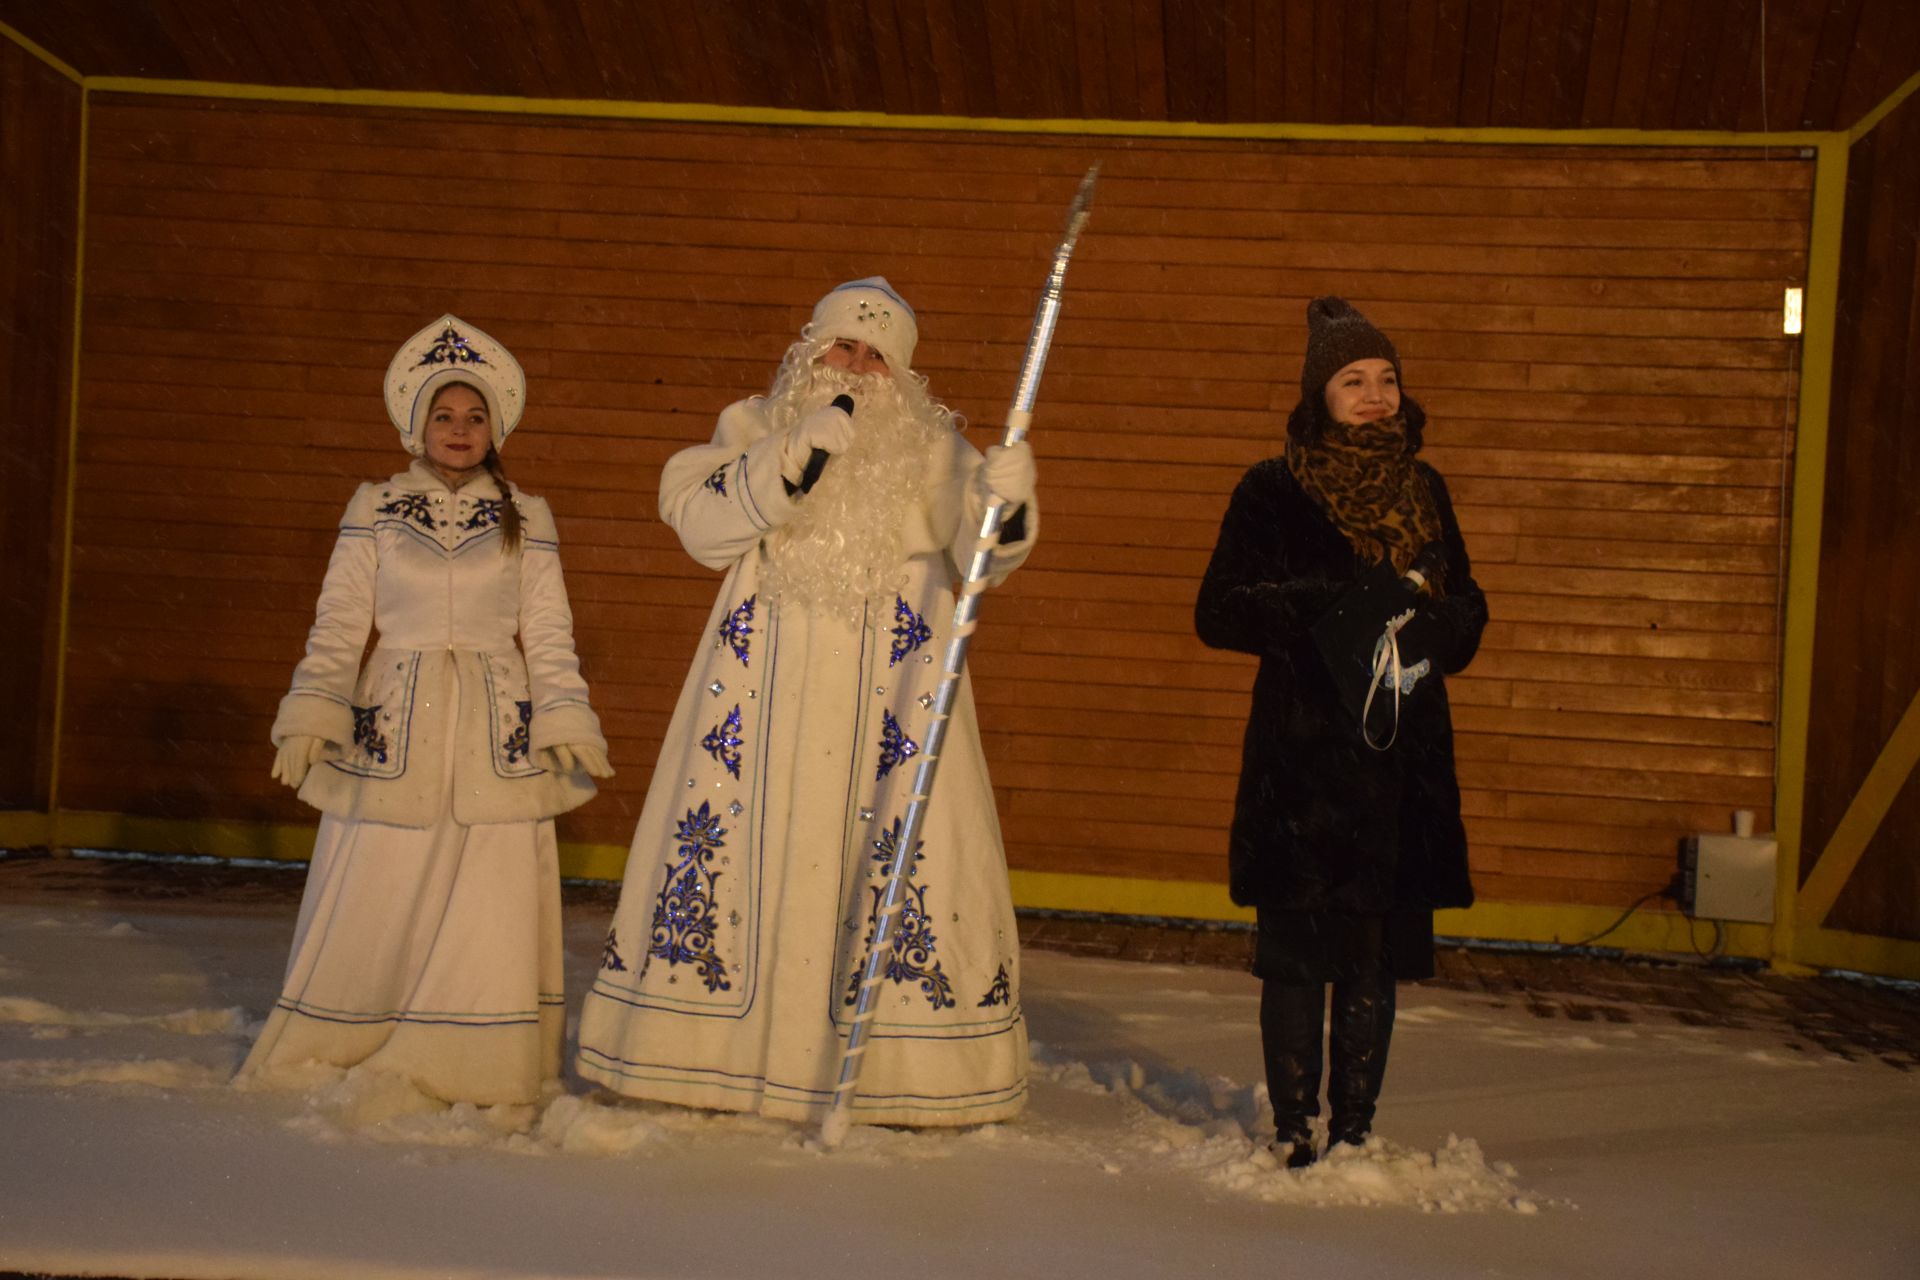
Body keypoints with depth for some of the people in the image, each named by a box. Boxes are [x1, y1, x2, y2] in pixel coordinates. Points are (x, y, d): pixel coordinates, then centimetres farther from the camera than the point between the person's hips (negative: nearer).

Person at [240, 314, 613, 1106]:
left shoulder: (526, 520, 8)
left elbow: (549, 634, 7)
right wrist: (310, 714, -3)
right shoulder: (374, 511, 7)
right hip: (397, 723, 0)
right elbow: (337, 625, 6)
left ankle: (460, 1073, 10)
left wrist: (567, 724, 0)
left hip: (495, 733, 1)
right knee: (374, 903, 1)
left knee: (489, 907, -2)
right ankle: (326, 1060, 16)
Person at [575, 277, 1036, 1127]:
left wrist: (1003, 504, -29)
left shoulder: (932, 449, 7)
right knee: (732, 840, 2)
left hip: (885, 694, -1)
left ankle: (907, 1078, 5)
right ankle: (713, 1060, 15)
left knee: (908, 854, -6)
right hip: (764, 689, 1)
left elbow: (975, 555, -6)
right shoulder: (759, 428, 9)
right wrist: (789, 465, -17)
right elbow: (698, 524, -4)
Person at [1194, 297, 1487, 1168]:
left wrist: (1431, 631, -6)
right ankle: (1293, 1131, 14)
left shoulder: (1423, 491, 12)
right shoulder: (1273, 491, -1)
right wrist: (1328, 606, -19)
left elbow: (1466, 606, 18)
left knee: (1378, 950, 7)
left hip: (1404, 756, 4)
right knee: (1297, 949, 1)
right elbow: (1218, 612, -6)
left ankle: (1354, 1128, 18)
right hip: (1303, 755, -4)